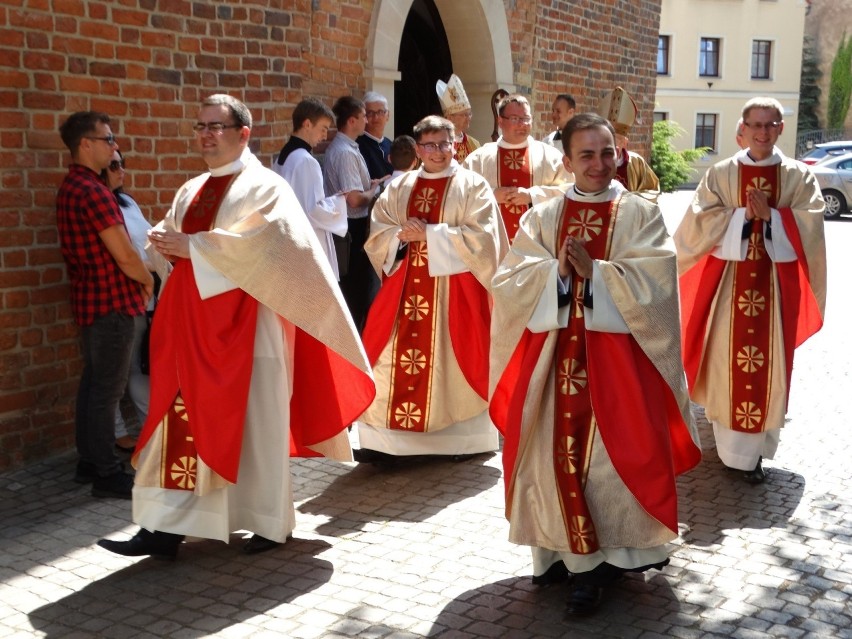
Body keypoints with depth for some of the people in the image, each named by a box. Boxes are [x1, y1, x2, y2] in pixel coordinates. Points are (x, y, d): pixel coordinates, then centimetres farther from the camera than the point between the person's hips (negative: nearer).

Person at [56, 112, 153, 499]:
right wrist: (147, 280, -2)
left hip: (90, 300, 10)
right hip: (112, 302, -10)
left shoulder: (70, 188, 12)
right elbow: (125, 256, -21)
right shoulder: (92, 191, -19)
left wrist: (136, 279, 12)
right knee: (107, 390, -3)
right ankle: (107, 475, 5)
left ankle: (88, 462, 25)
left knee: (93, 383, 16)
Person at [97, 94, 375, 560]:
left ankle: (270, 523, 17)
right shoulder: (190, 192, 17)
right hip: (192, 325, 6)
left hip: (244, 326, -6)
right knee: (184, 423, 3)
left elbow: (254, 244, -21)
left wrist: (191, 246, -17)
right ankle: (166, 526, 4)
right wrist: (163, 244, -7)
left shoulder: (265, 187, -4)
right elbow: (167, 249, 17)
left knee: (253, 425, 2)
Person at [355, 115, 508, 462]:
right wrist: (403, 235, -12)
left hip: (454, 288, -3)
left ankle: (460, 436, 11)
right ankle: (384, 437, 9)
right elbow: (377, 235, 9)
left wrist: (429, 233, -14)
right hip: (406, 287, 4)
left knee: (451, 360, -1)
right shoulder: (398, 188, 12)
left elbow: (480, 237, -11)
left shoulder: (473, 186, 0)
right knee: (394, 358, 1)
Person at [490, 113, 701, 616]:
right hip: (555, 355, 3)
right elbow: (508, 281, -1)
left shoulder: (642, 214, 2)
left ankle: (604, 558, 12)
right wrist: (558, 270, -16)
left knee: (611, 456, -2)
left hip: (618, 356, -2)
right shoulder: (543, 217, 8)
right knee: (558, 452, 5)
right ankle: (563, 551, 20)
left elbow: (656, 283, -11)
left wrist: (594, 269, -17)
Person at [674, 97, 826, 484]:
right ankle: (732, 447, 12)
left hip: (776, 284, 1)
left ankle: (754, 449, 12)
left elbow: (810, 224, -6)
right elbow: (700, 222, -7)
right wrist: (744, 214, -14)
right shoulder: (720, 174, 2)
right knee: (727, 362, 0)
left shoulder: (798, 177, 4)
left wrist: (770, 216, -16)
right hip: (728, 281, 0)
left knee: (769, 365, 2)